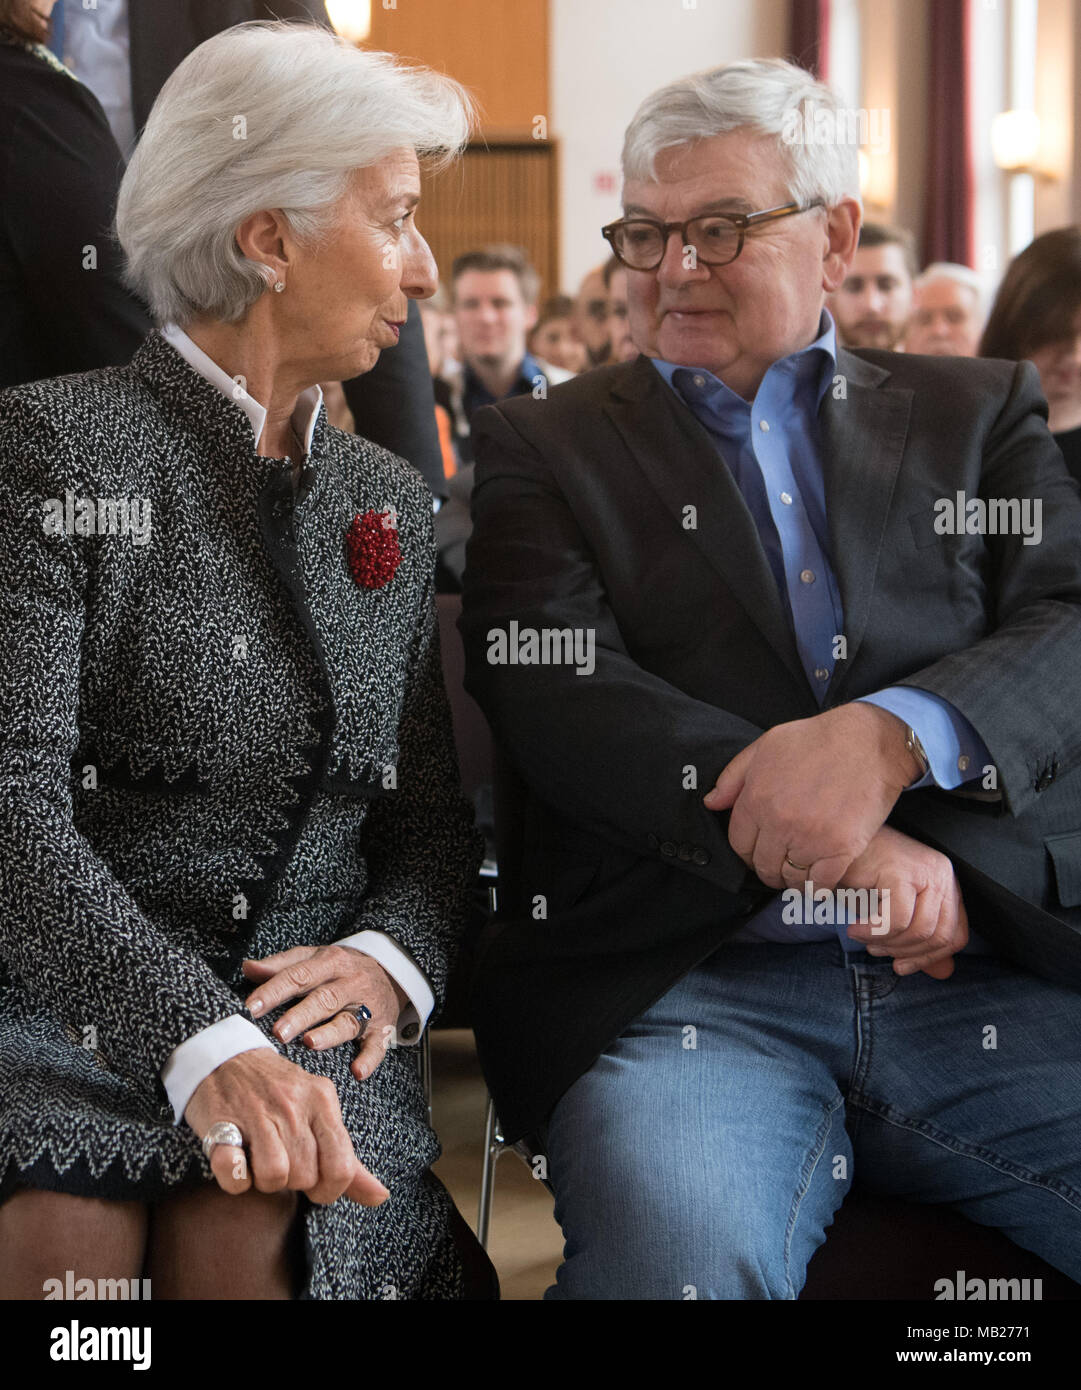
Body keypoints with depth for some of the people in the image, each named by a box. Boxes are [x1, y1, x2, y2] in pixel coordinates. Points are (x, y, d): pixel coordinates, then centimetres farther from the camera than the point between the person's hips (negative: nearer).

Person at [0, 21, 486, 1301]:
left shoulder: (391, 502, 16)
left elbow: (435, 815, 17)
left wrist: (391, 957, -7)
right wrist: (199, 1041, -26)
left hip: (302, 1018, 3)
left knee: (244, 1235, -29)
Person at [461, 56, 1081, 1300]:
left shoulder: (978, 415, 20)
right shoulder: (547, 443, 15)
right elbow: (559, 695, -1)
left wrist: (892, 737, -19)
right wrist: (849, 851, -14)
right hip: (684, 989, -2)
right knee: (677, 1259, -33)